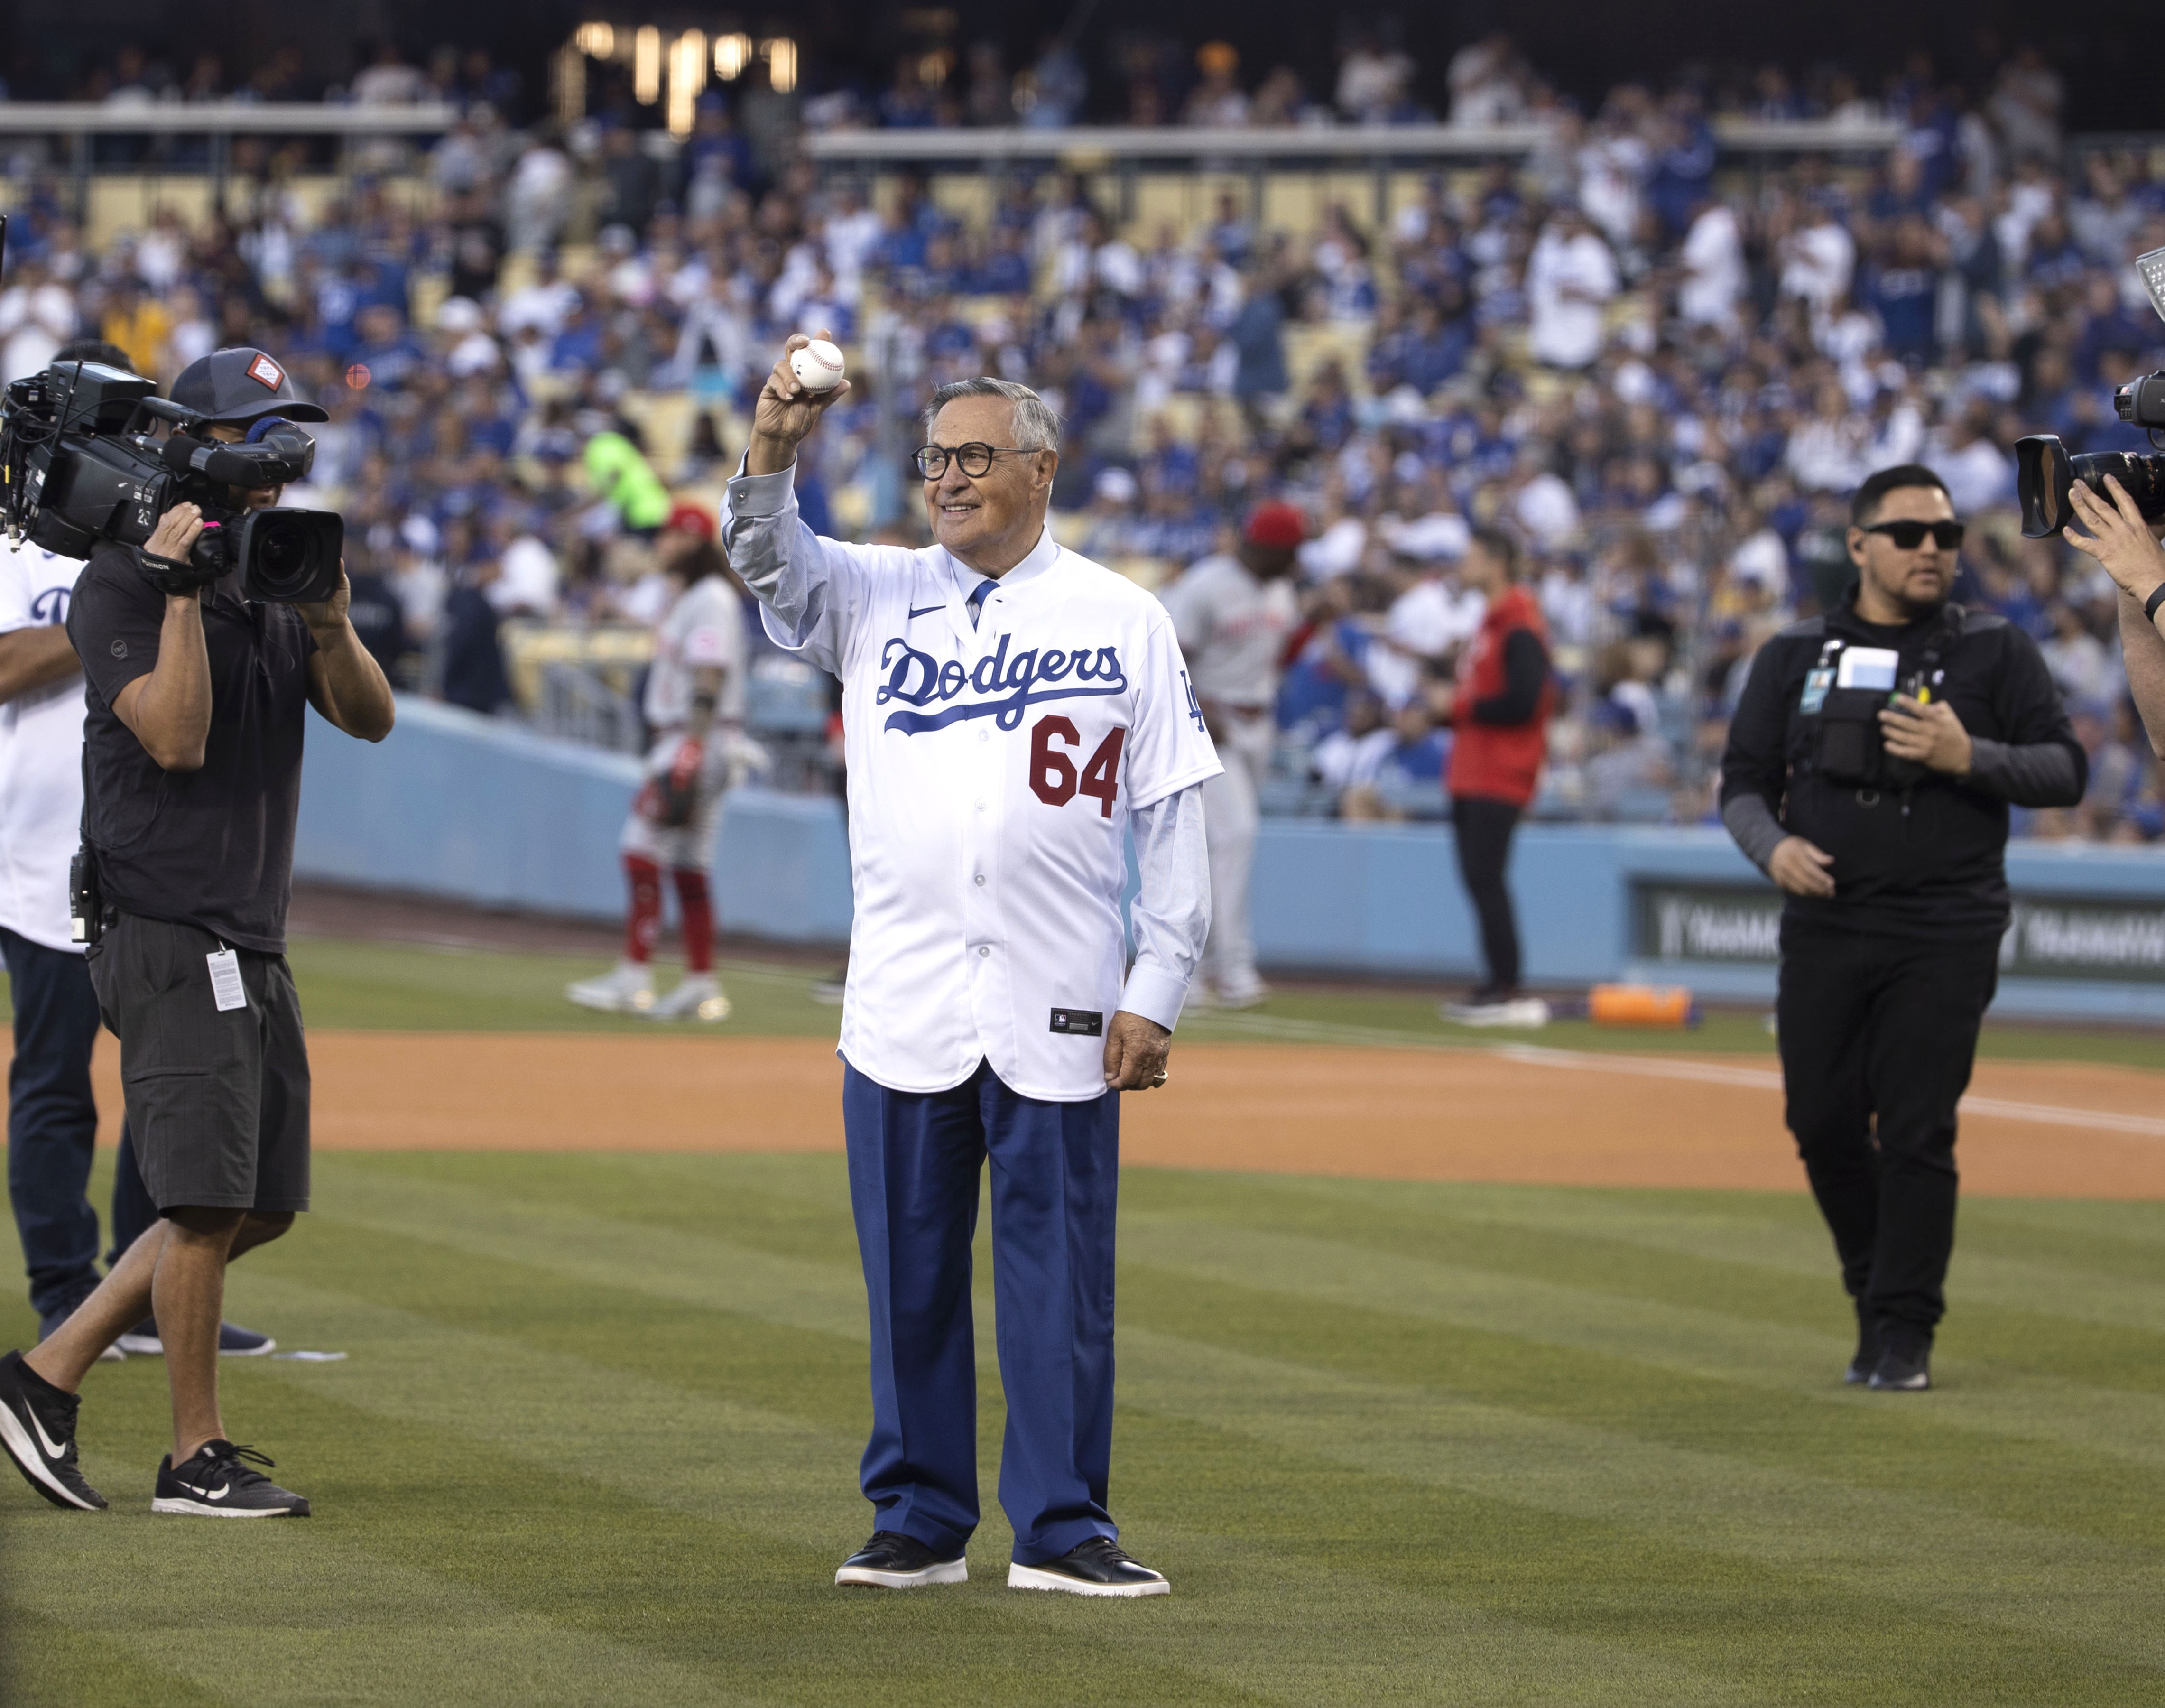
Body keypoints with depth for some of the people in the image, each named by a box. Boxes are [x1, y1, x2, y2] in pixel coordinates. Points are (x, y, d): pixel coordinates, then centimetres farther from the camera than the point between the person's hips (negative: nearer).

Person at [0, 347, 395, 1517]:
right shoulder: (119, 587, -9)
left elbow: (370, 718, 6)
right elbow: (176, 737, -21)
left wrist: (330, 623, -12)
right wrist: (182, 590, -22)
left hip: (252, 941, 9)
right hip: (167, 937, -9)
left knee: (262, 1202, 10)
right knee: (206, 1199, -9)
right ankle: (197, 1459, -2)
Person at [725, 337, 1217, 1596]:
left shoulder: (1124, 621, 6)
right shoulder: (878, 595, 12)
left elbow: (1175, 817, 4)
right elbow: (771, 562, -7)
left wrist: (1158, 993, -4)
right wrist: (774, 451, -27)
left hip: (1058, 1016, -2)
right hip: (903, 1007, 2)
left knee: (1060, 1272, 0)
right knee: (910, 1272, 6)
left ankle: (1062, 1528, 5)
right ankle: (919, 1523, 14)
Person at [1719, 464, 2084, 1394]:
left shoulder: (1995, 652, 5)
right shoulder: (1795, 655, 10)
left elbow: (2065, 770, 1)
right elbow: (1744, 782, 12)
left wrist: (1969, 758, -16)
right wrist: (1773, 846, -9)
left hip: (1946, 936, -3)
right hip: (1825, 928, 3)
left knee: (1917, 1133, -7)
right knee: (1824, 1125, 2)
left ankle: (1903, 1331, 0)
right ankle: (1879, 1290, 24)